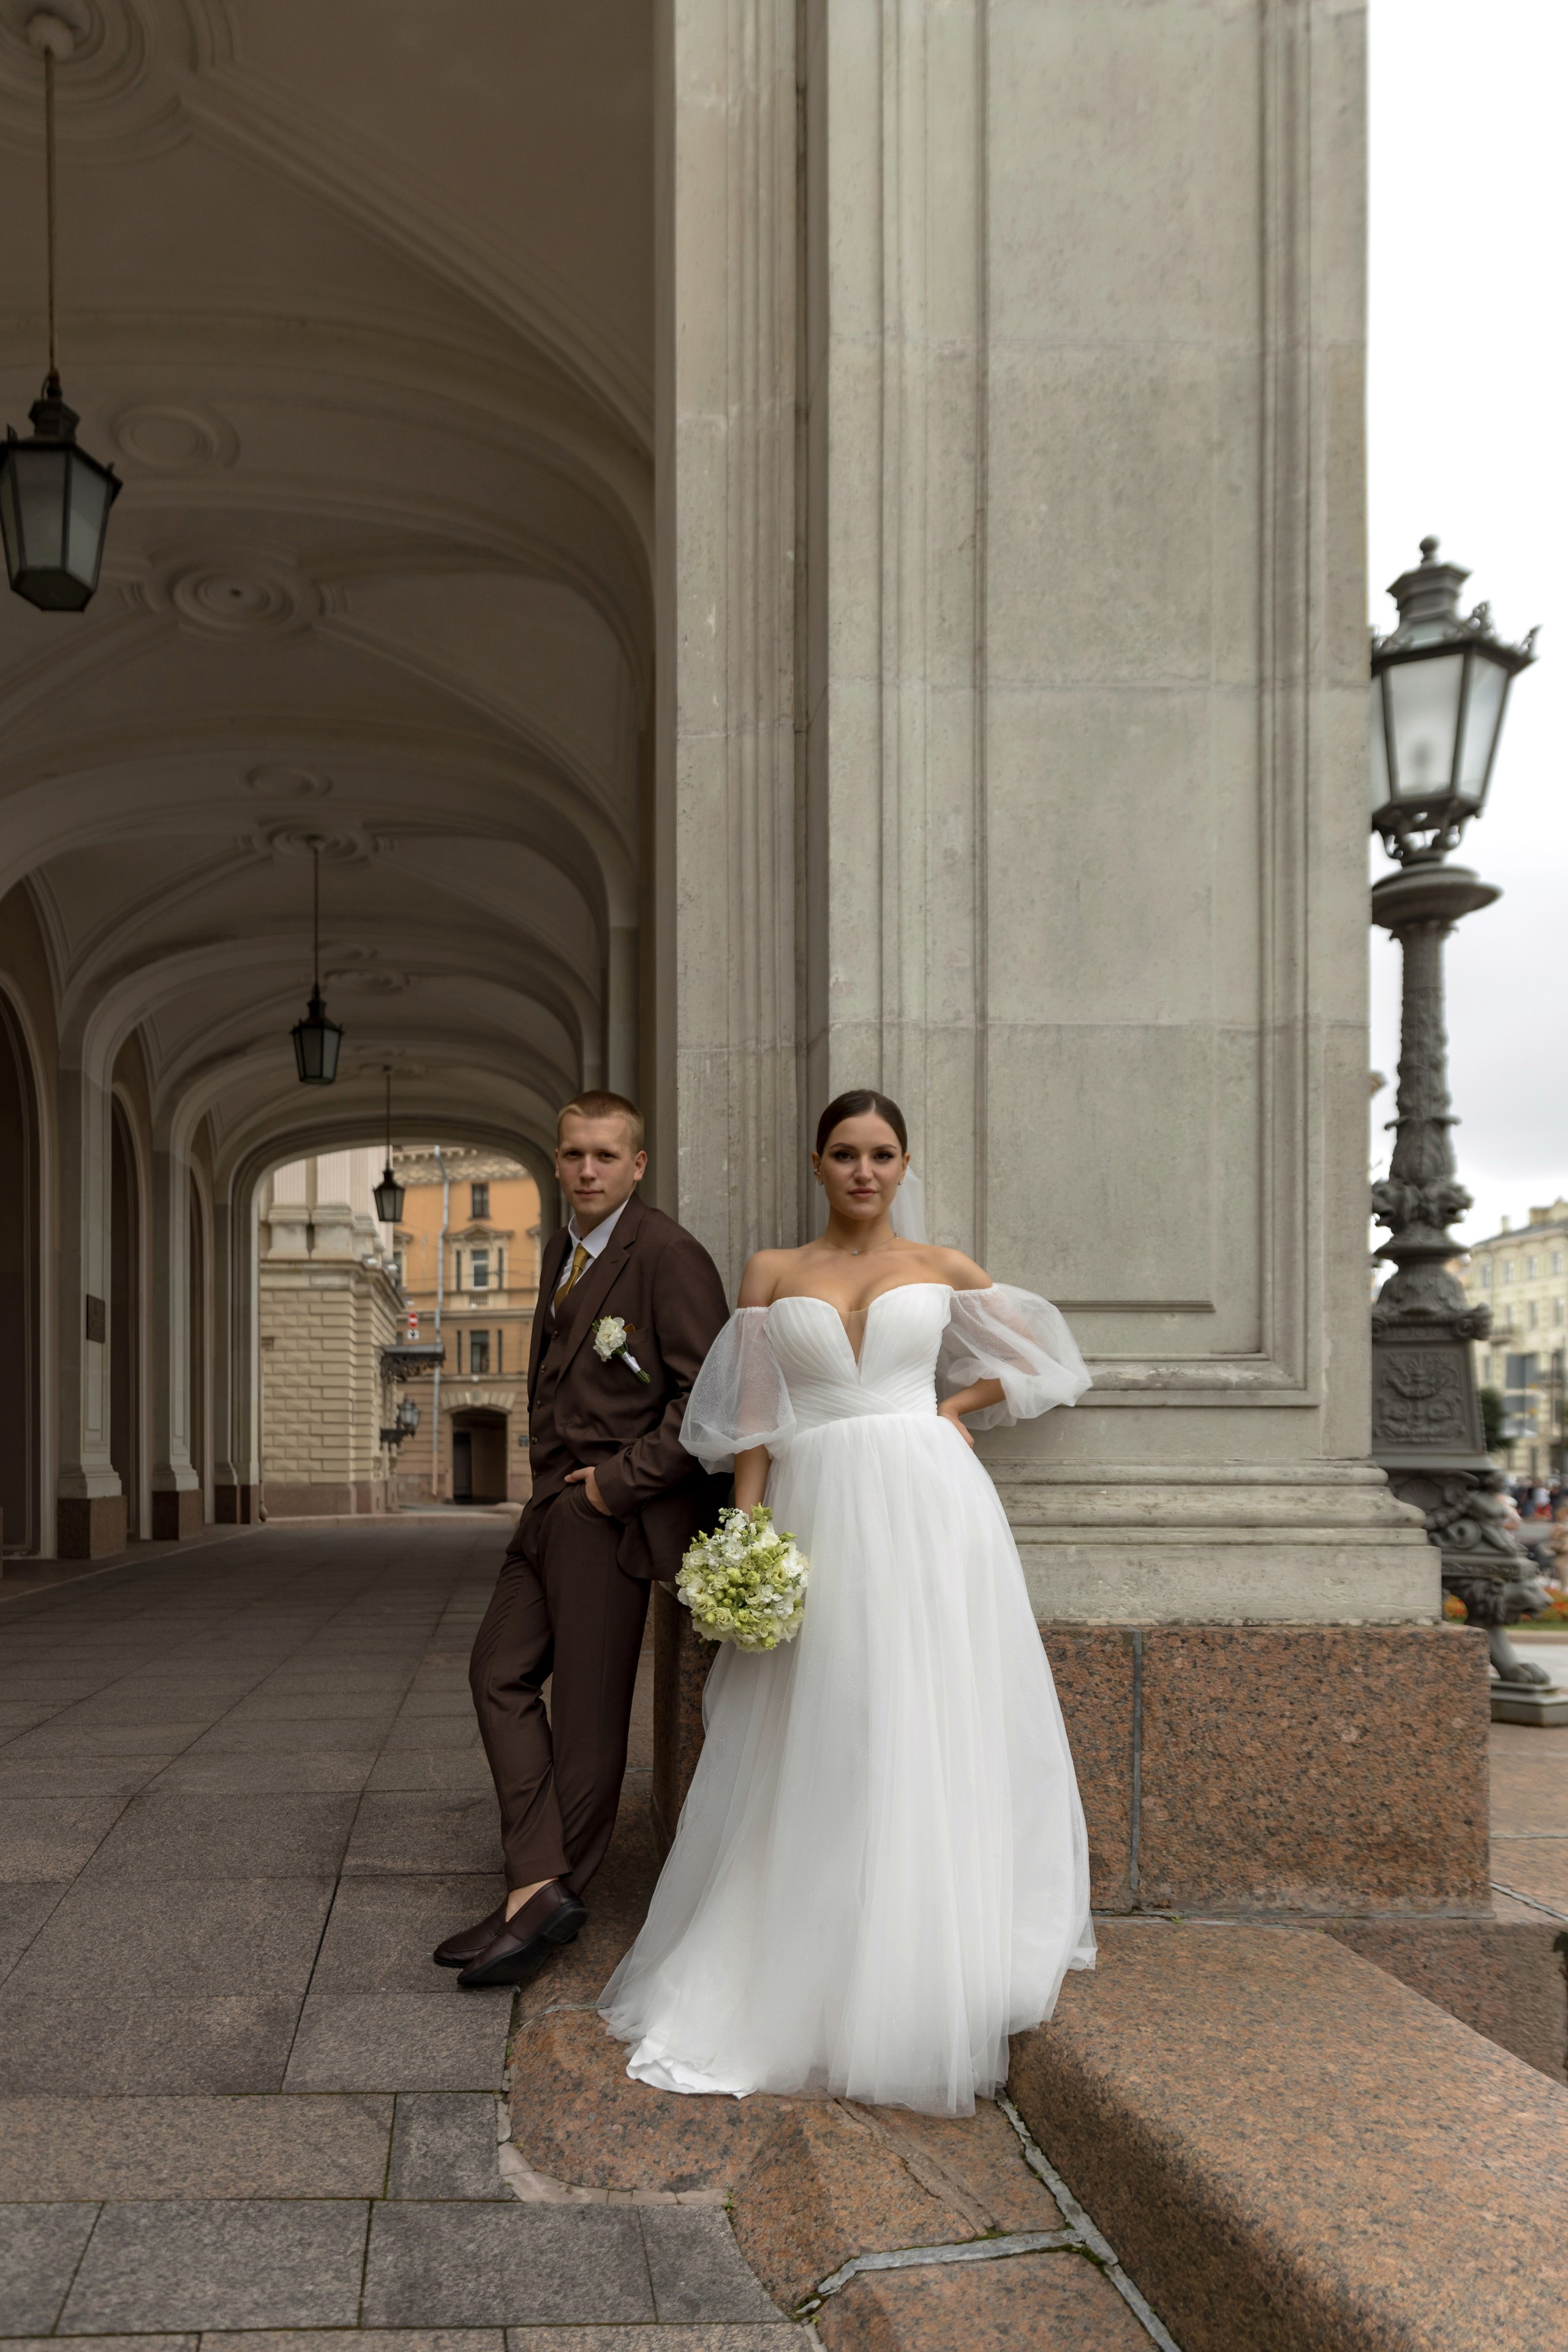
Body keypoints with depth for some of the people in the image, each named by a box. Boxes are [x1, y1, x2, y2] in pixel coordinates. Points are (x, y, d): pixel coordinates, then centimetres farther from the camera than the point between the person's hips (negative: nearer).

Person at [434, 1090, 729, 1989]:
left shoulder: (669, 1254, -14)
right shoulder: (562, 1251, 14)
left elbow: (705, 1394, -19)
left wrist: (619, 1482, -17)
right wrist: (551, 1475, 14)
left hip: (615, 1514, -9)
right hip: (554, 1505, 10)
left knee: (588, 1708, 1)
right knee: (500, 1673, 8)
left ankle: (558, 1893, 16)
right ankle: (539, 1885, 8)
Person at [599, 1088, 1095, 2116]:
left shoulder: (943, 1268, 9)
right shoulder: (772, 1272, 9)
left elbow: (1044, 1355, 19)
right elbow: (752, 1419, 5)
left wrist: (952, 1408, 6)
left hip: (928, 1509, 0)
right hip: (818, 1516, 1)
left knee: (930, 1741, 0)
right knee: (811, 1756, 5)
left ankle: (919, 1993, 12)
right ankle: (793, 1985, 19)